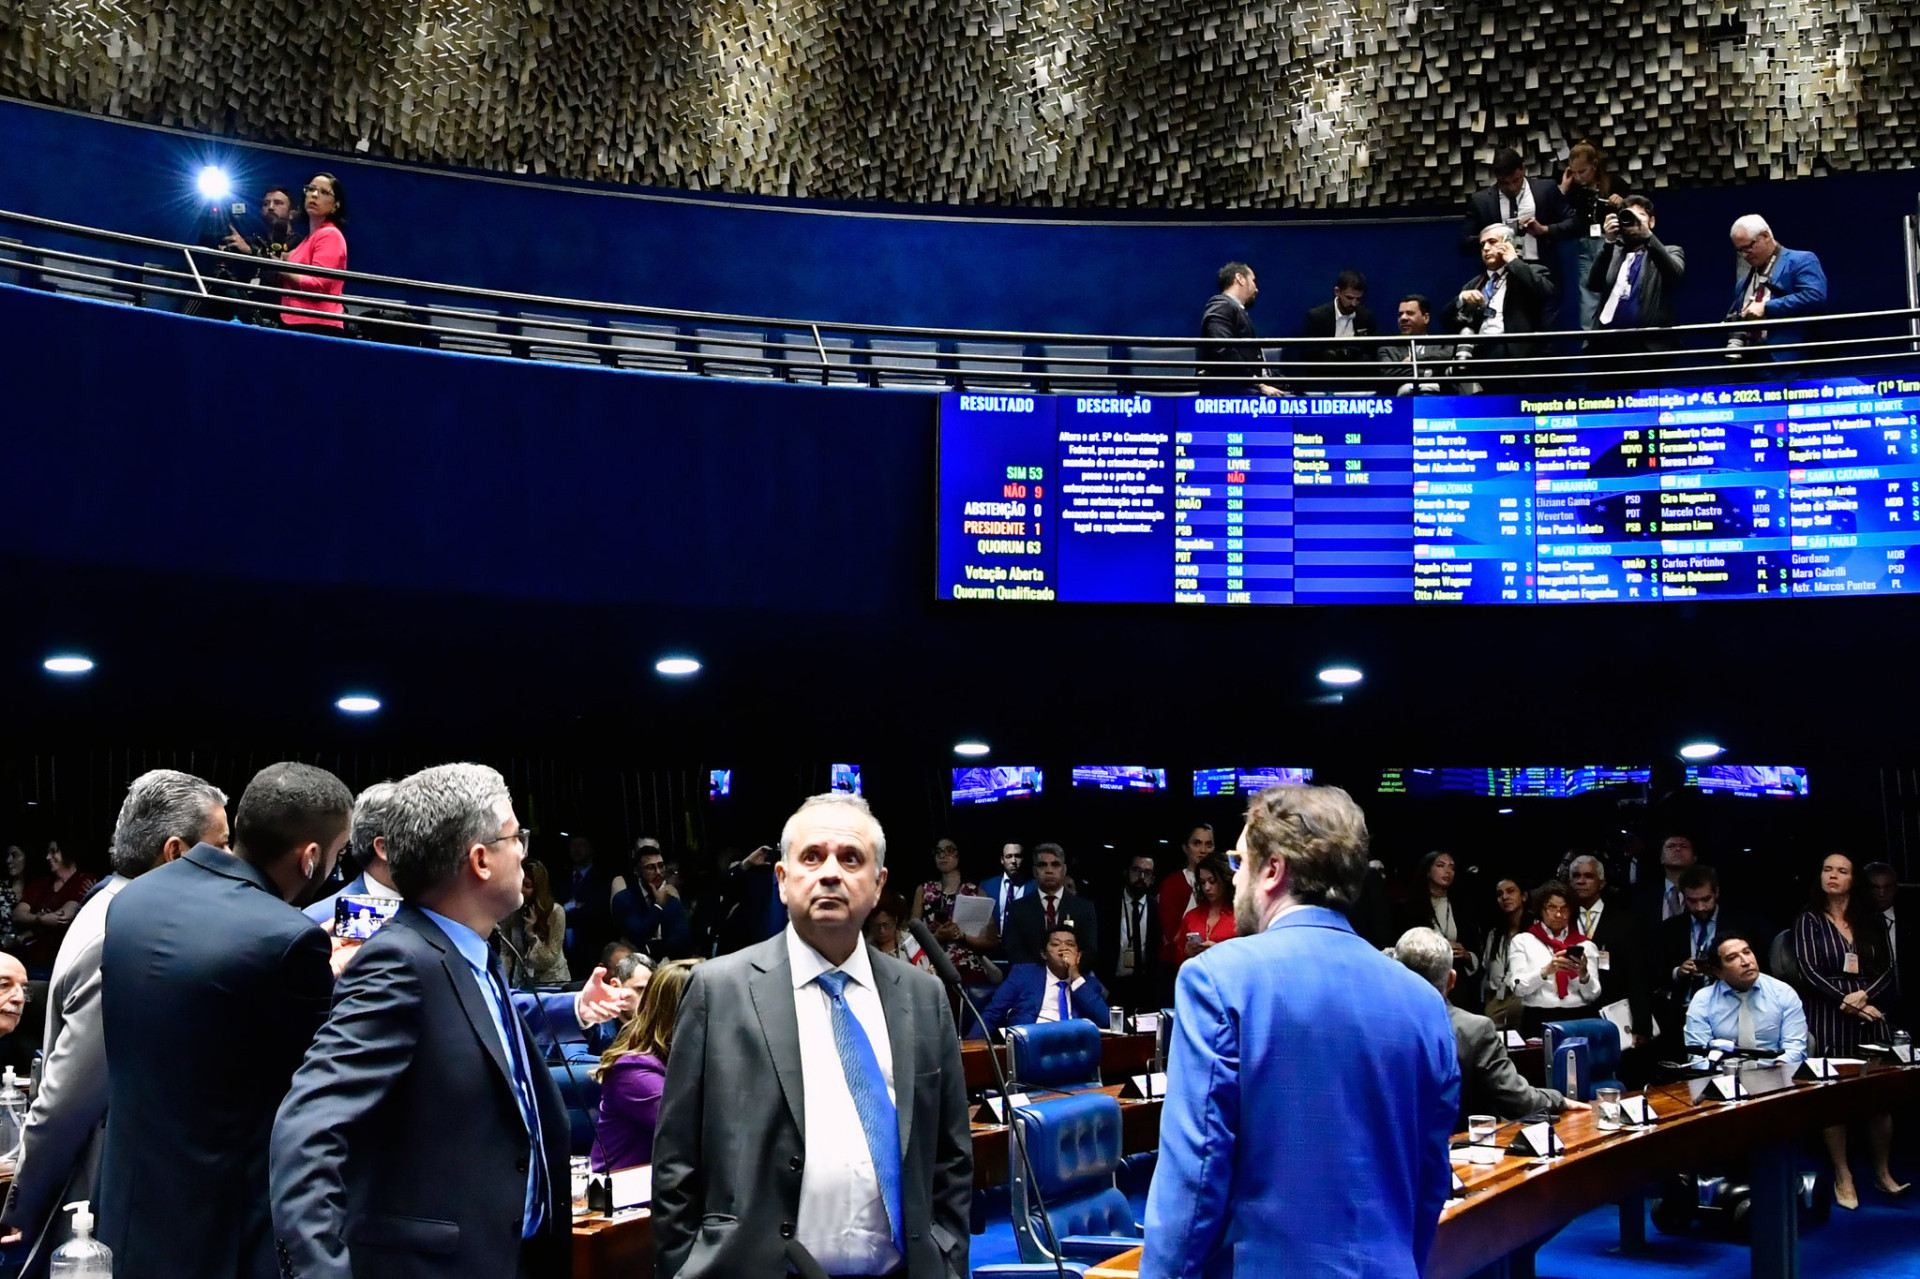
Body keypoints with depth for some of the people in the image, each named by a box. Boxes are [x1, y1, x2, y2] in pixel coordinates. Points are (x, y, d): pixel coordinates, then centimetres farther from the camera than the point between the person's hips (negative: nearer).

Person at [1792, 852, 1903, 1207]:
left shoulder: (1873, 920, 11)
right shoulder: (1809, 921, 2)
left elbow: (1887, 970, 6)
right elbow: (1809, 972, -6)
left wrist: (1863, 995, -11)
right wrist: (1847, 1002, -13)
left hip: (1871, 1015, 2)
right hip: (1827, 1018, -2)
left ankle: (1883, 1171, 14)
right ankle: (1843, 1176, 9)